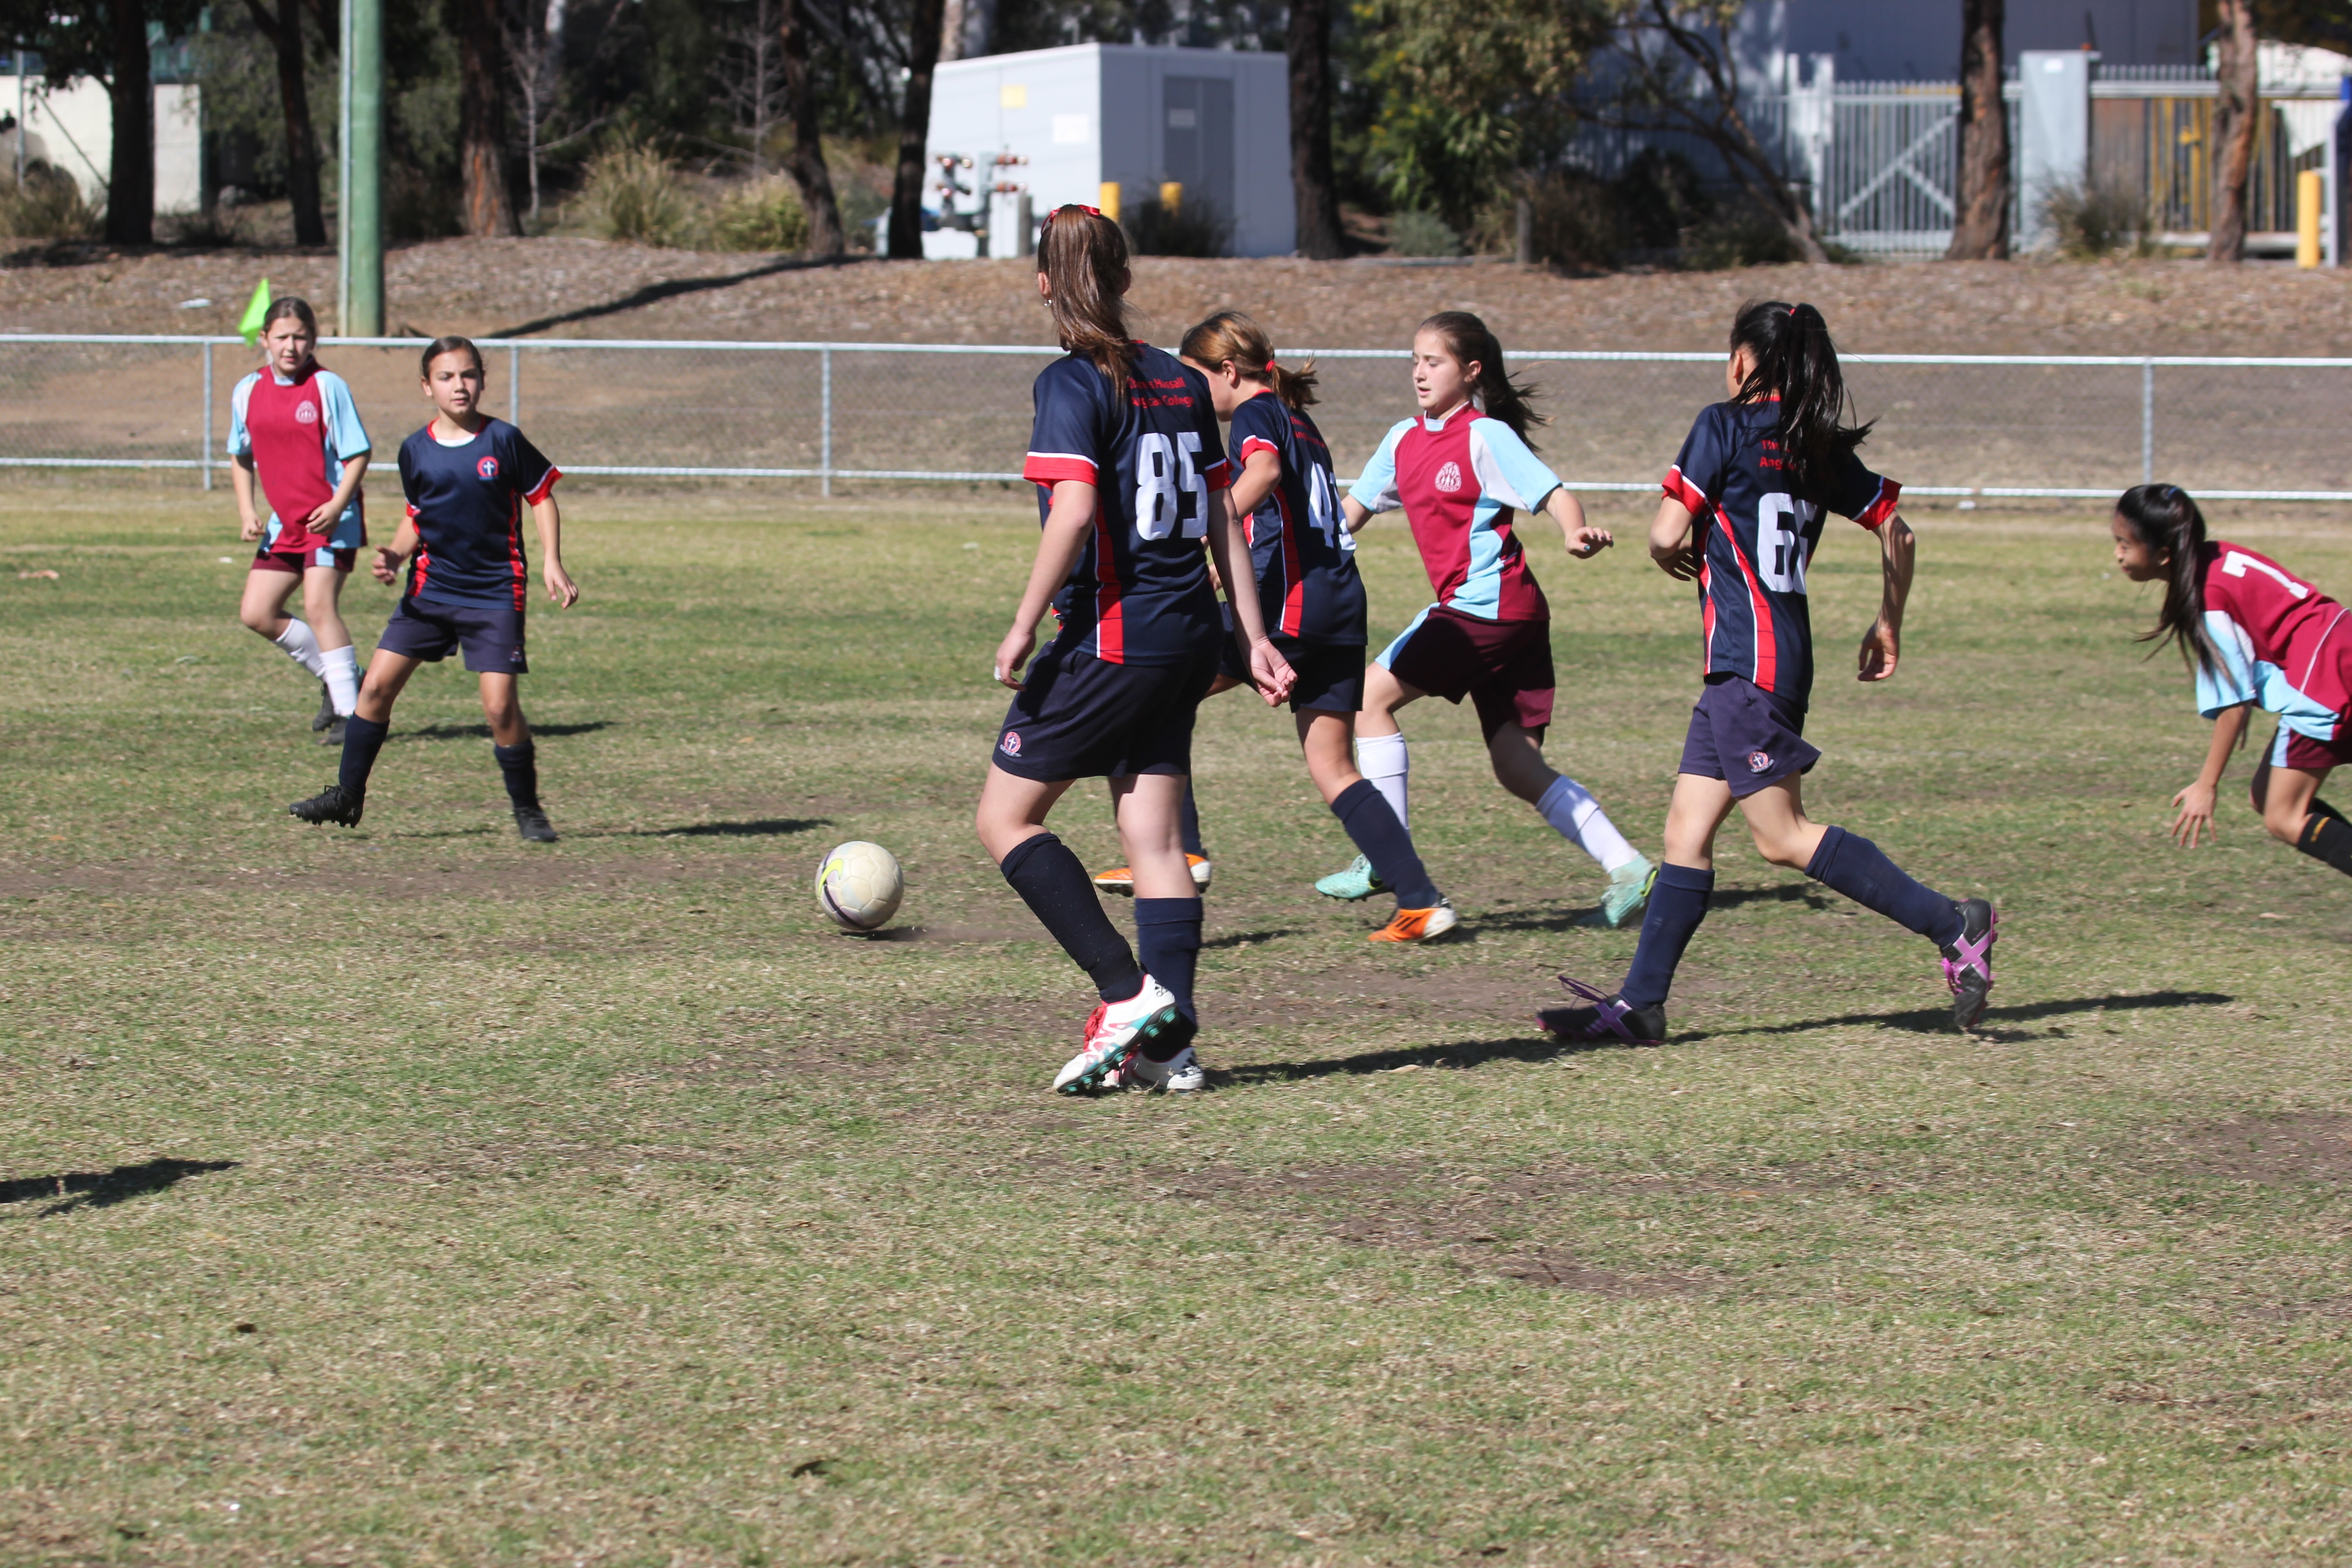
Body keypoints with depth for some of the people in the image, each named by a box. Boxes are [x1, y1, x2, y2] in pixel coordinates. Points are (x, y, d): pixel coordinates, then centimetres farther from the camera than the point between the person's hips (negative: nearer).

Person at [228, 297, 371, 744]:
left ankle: (351, 712, -13)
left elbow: (358, 454, -9)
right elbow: (240, 457, 17)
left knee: (319, 604, -19)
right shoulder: (248, 392, 5)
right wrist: (247, 511, 4)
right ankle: (335, 677, 19)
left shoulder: (327, 387, -11)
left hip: (331, 519, -7)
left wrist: (336, 506, -21)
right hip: (285, 521, 7)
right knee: (256, 613, 3)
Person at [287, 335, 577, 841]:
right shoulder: (416, 450, 3)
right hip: (431, 588, 4)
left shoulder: (503, 440, -7)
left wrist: (552, 563, -7)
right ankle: (347, 796, 11)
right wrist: (396, 555, -4)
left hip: (495, 594, -4)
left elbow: (542, 497, 2)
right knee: (377, 684, -2)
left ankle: (527, 809, 6)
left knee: (500, 704, -12)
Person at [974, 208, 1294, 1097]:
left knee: (1004, 818, 2)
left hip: (1111, 638, -7)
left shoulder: (1073, 384, -10)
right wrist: (1254, 638, 16)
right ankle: (1171, 1042, 2)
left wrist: (1025, 626, -15)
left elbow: (1074, 511, -21)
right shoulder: (1181, 382, 11)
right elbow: (1222, 516, 13)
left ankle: (1127, 993, -8)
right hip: (1188, 637, 7)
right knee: (1152, 836, 8)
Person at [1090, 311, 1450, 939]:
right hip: (1340, 605, 9)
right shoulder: (1298, 420, 24)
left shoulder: (1256, 414, -2)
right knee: (1332, 769, 7)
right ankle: (1421, 901, -2)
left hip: (1290, 603, -9)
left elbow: (1264, 470, -25)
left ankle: (1180, 852, -4)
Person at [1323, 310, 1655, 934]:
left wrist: (1576, 533, -35)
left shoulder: (1486, 436, -8)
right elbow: (1353, 509, 25)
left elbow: (1554, 493, -15)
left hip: (1488, 600, -8)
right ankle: (1626, 866, 1)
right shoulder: (1405, 440, 15)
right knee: (1519, 770, 4)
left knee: (1372, 697, -6)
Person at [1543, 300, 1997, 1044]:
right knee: (1686, 832, 8)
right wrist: (1889, 623, 29)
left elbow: (1668, 536, -13)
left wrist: (1675, 556, 11)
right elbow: (1896, 532, 16)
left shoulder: (1725, 426, -8)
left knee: (1782, 836, -8)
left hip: (1748, 659, -9)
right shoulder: (1818, 448, 12)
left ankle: (1952, 924, -11)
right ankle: (1640, 1003, 7)